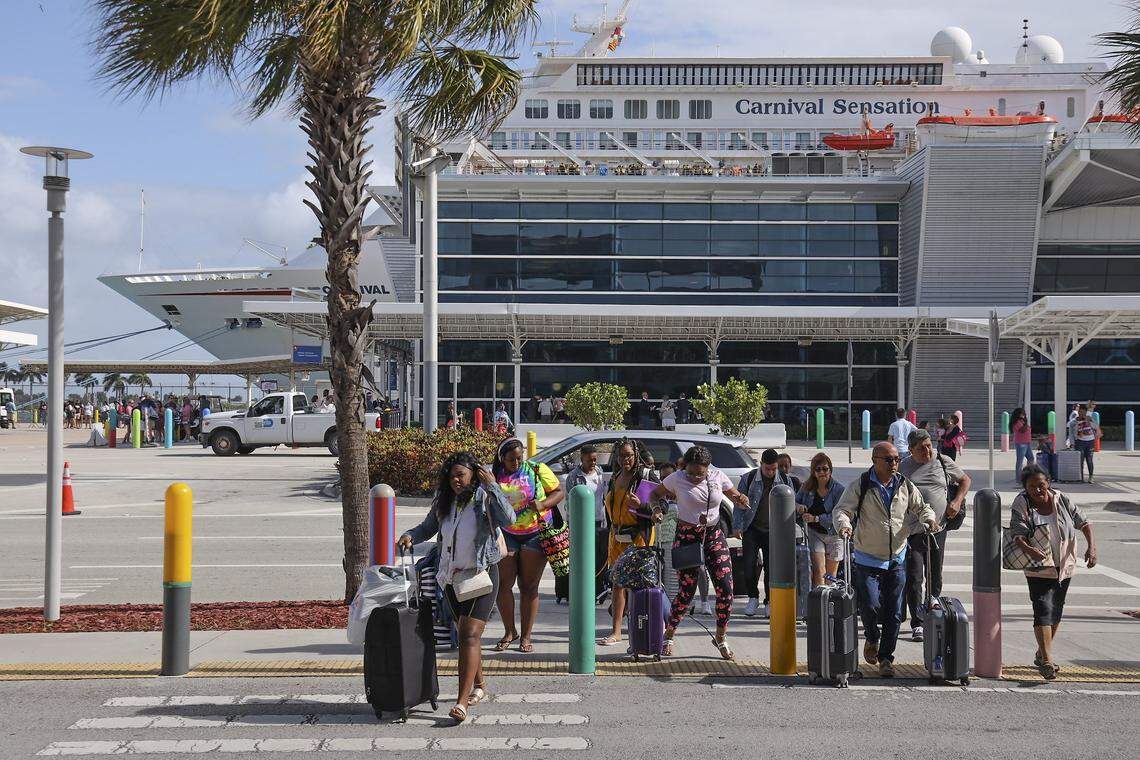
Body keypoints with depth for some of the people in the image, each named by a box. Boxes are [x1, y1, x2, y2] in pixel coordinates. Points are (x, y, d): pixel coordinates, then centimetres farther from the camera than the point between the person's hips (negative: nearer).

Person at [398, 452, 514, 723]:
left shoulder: (485, 499, -11)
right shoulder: (444, 502, 6)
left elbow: (508, 519, -27)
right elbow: (427, 528, 17)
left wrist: (492, 486, -27)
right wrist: (410, 536, -4)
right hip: (452, 577, 6)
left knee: (470, 635, -15)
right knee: (465, 635, 16)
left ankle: (462, 702, -19)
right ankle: (480, 686, 34)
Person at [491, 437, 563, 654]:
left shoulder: (537, 470, -2)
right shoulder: (495, 475, 4)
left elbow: (559, 491, 1)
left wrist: (542, 504, -16)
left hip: (535, 534, -2)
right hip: (506, 534, 2)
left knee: (529, 587, 1)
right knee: (503, 584, -2)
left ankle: (526, 636, 9)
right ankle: (509, 631, 15)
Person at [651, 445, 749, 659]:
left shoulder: (718, 477, -1)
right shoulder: (677, 478, -7)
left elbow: (736, 497, 10)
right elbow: (655, 494, 6)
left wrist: (742, 499, -14)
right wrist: (657, 508, -15)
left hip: (714, 536, 3)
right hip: (686, 537, -3)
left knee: (725, 588, -5)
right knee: (686, 591, -4)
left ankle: (721, 637, 14)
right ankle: (668, 635, 18)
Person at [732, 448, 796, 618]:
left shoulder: (785, 480, 2)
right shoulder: (748, 479, -2)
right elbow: (739, 504, 3)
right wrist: (737, 526, -5)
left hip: (774, 531, 1)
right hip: (752, 529, 0)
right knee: (749, 564, -7)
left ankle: (770, 602, 13)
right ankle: (753, 598, 12)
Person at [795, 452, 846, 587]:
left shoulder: (838, 489, -13)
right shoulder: (807, 487, 1)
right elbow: (795, 501, 14)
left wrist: (815, 518, -23)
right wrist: (798, 506, -11)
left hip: (833, 535, -1)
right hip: (814, 533, 2)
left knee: (831, 575, 8)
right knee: (819, 571, -12)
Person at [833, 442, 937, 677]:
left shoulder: (905, 486, 5)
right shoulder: (860, 487, -6)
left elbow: (920, 508, 12)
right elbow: (841, 510, -10)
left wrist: (929, 518, -11)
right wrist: (843, 524, -32)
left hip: (897, 561, 3)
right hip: (867, 560, -3)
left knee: (893, 613, 4)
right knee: (870, 606, -11)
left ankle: (886, 658, 16)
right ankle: (872, 639, 20)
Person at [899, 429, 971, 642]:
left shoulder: (944, 463, 5)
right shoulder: (904, 467, 5)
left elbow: (965, 480, 17)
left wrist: (957, 501, 1)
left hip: (937, 529, 2)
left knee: (935, 577, 10)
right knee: (914, 577, -10)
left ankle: (931, 618, 25)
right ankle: (917, 624, -9)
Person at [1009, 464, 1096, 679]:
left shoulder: (1061, 500, -3)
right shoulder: (1021, 504, -12)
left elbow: (1083, 523, 3)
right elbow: (1017, 533, -22)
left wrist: (1091, 545, -12)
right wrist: (1028, 549, -42)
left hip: (1064, 565, 5)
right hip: (1038, 567, -4)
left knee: (1056, 611, 15)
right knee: (1043, 609, -17)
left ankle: (1041, 655, 31)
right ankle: (1047, 661, -20)